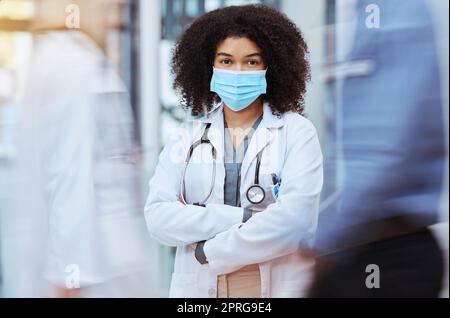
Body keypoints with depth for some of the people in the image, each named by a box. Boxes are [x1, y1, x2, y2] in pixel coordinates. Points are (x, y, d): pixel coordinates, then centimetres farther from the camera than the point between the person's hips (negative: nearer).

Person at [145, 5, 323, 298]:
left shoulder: (297, 131, -5)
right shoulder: (189, 136, 2)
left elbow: (294, 219, -17)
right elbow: (158, 216, -9)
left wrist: (208, 251, -12)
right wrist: (244, 217, -19)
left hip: (278, 288, -2)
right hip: (198, 288, 2)